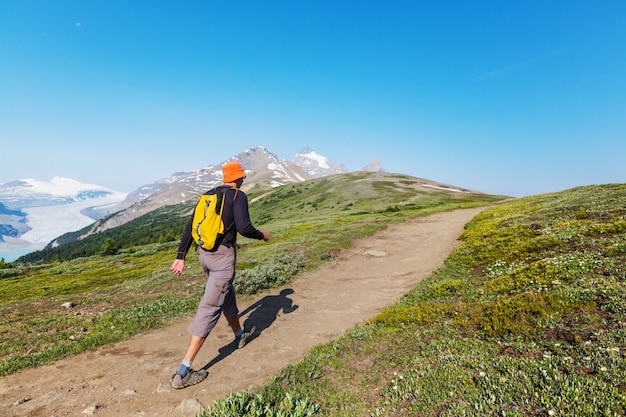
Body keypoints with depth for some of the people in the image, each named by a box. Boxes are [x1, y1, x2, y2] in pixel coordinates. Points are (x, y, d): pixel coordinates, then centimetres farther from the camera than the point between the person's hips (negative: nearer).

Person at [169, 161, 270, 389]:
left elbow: (190, 227, 10)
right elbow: (243, 227, -18)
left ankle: (240, 335, 49)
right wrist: (262, 235, 2)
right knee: (210, 308, -6)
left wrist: (180, 257, 11)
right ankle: (183, 372, -5)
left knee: (226, 294, 26)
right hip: (223, 255, -8)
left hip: (204, 253, 8)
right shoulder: (238, 195, -7)